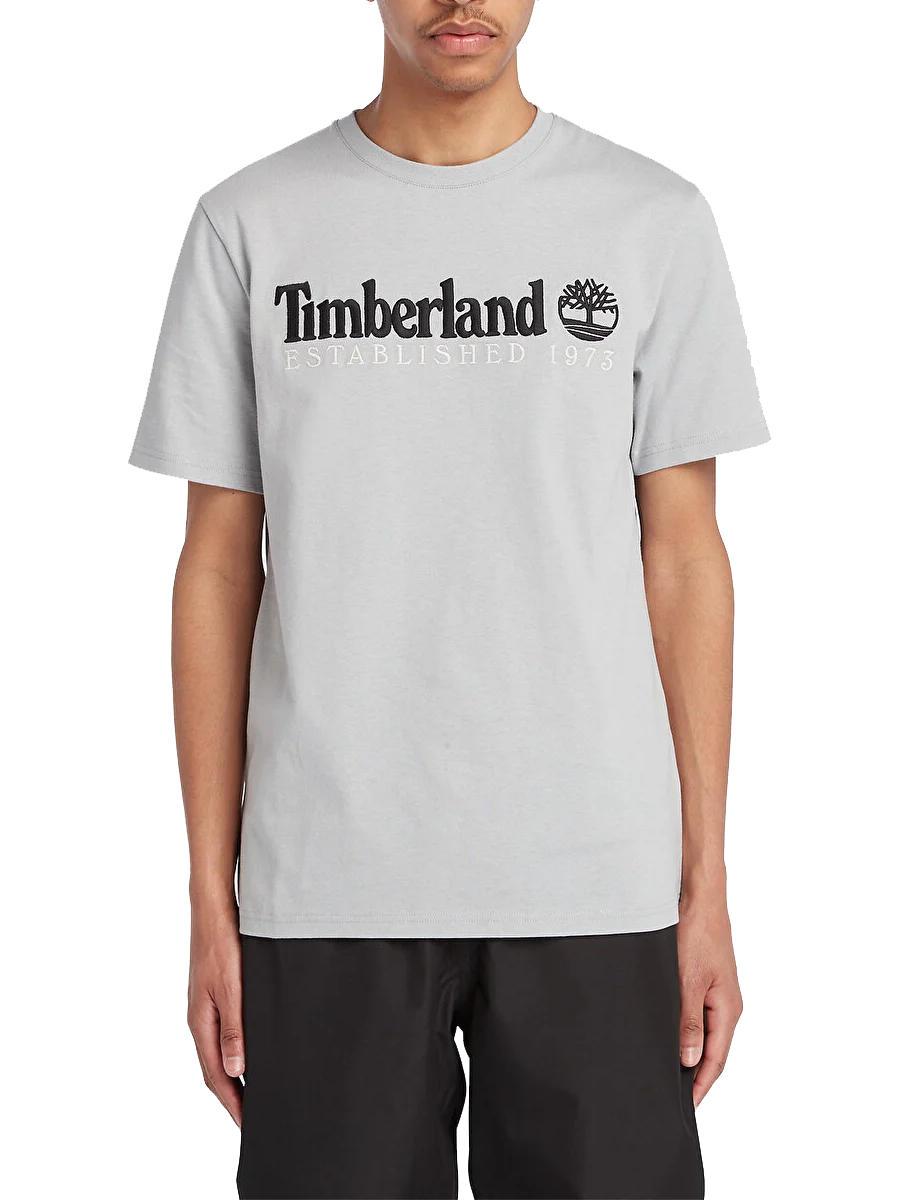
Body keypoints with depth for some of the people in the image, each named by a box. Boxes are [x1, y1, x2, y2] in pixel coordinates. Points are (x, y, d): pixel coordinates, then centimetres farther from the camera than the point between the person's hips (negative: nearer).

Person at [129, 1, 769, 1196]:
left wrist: (707, 884, 1)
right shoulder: (252, 224, 3)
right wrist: (210, 894, 2)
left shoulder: (654, 221, 3)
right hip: (329, 884, 0)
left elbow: (683, 557, 4)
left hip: (597, 885, 0)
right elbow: (220, 567, 4)